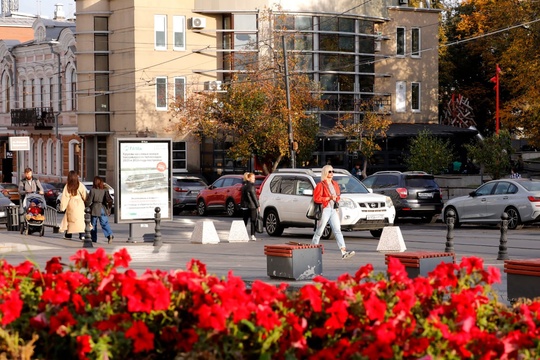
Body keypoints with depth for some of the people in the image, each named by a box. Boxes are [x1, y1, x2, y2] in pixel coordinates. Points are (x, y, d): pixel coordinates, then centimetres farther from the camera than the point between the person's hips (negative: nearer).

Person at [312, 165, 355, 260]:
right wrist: (329, 198, -17)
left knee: (338, 230, -4)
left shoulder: (334, 184, 15)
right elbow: (316, 198, -15)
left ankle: (344, 252, -13)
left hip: (333, 210, 6)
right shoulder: (321, 185, -7)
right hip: (325, 209, -6)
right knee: (319, 231, 2)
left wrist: (336, 199, 6)